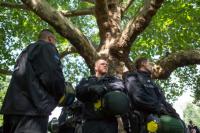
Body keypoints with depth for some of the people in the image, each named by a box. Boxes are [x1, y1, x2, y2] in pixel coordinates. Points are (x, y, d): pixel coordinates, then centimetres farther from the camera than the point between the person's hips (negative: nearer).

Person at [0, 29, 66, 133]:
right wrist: (61, 94, 8)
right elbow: (53, 76, -12)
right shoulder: (47, 47, 4)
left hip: (12, 107, 9)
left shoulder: (26, 52, 28)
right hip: (32, 109, -9)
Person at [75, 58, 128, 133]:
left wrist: (105, 88, -16)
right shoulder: (86, 81, 21)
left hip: (109, 122, 0)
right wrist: (93, 88, -17)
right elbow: (79, 91, 1)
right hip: (91, 122, 0)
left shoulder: (113, 80, 20)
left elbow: (120, 87, -1)